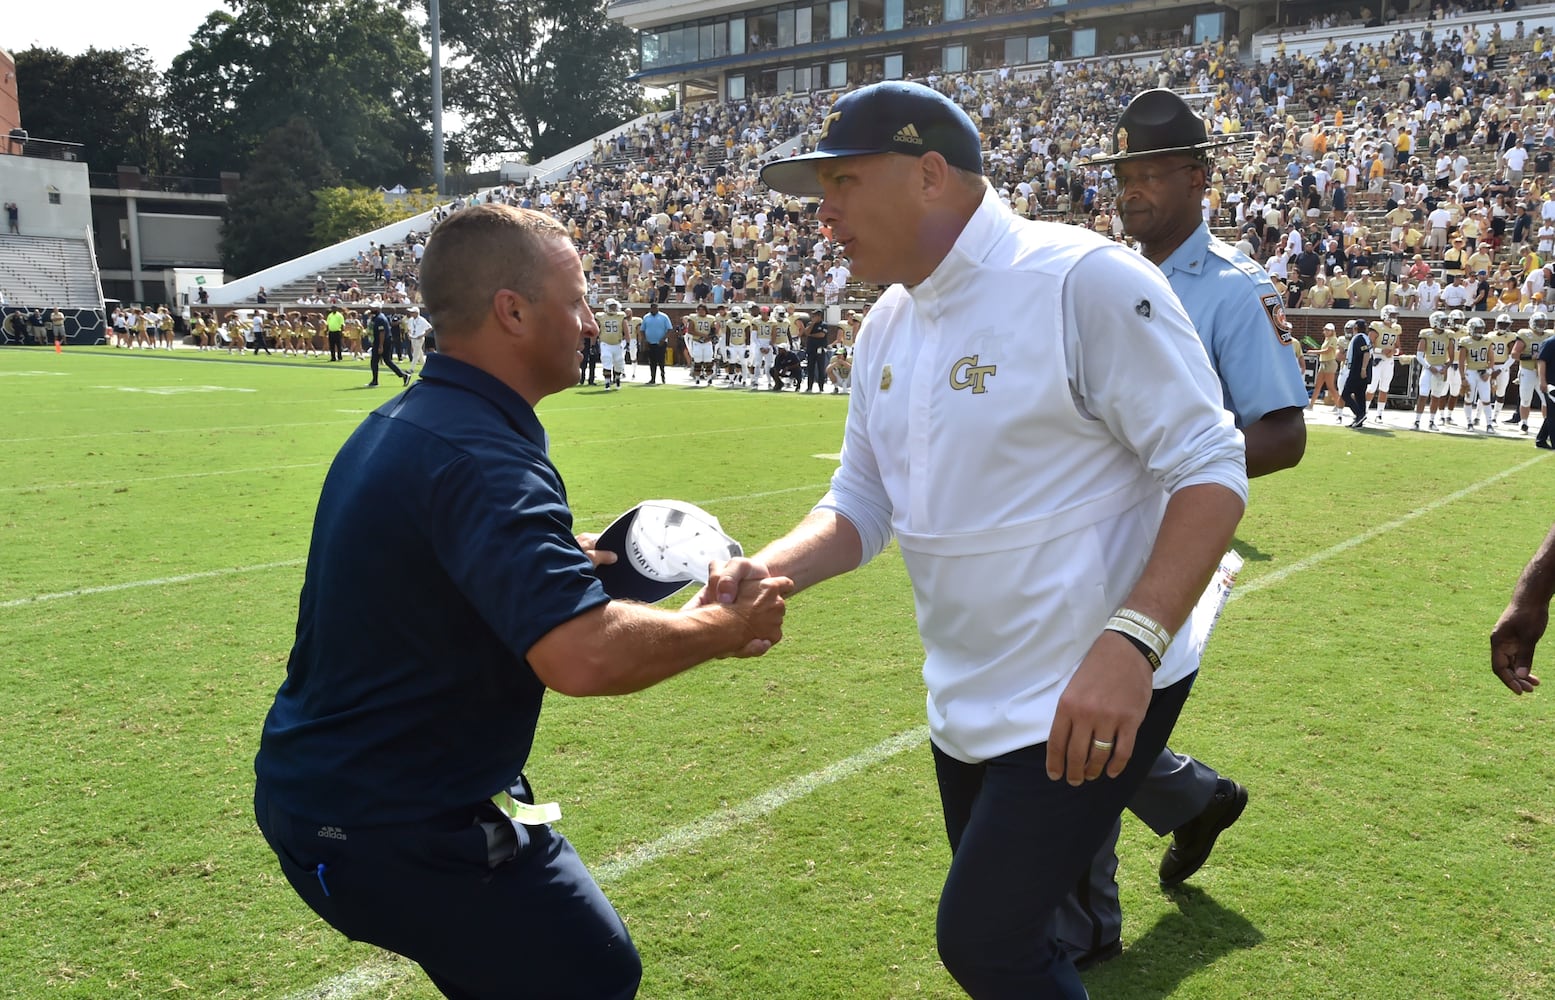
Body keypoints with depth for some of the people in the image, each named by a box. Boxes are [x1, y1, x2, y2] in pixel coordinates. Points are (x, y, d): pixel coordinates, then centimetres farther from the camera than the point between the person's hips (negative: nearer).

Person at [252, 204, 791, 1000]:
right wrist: (722, 627, -21)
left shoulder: (405, 421, 6)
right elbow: (582, 655, -39)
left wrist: (564, 555, 14)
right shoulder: (479, 456, -27)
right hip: (388, 825, -10)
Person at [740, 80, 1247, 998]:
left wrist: (1132, 642, -30)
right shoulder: (888, 326, 7)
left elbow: (1210, 472, -18)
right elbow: (863, 506, 11)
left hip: (1092, 702, -8)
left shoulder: (1083, 279, -18)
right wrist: (767, 572, -9)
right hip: (966, 703, 8)